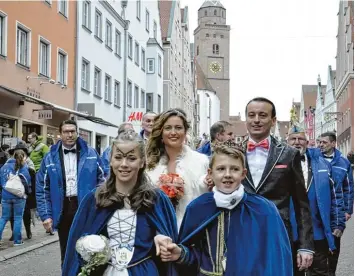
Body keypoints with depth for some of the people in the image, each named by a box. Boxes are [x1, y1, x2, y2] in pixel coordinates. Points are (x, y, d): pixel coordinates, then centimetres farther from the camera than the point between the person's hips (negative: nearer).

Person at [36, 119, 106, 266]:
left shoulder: (91, 154, 2)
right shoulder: (50, 157, 3)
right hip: (63, 209, 1)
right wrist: (46, 215, -4)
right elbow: (42, 188, 3)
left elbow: (102, 180, 3)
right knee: (66, 253, 11)